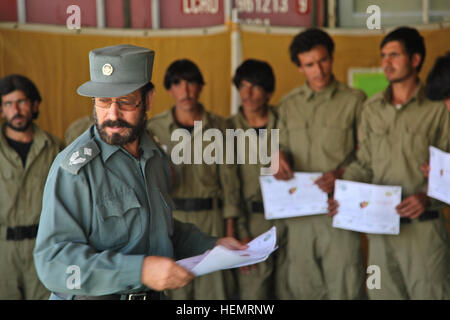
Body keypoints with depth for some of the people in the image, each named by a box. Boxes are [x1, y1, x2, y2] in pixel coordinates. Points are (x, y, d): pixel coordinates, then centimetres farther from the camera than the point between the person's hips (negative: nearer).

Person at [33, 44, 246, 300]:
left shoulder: (155, 156, 5)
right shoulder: (75, 167, -18)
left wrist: (212, 246, 5)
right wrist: (139, 271, -32)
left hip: (155, 295, 6)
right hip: (93, 298, -6)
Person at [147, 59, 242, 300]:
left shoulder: (217, 126, 6)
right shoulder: (154, 128, 5)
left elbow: (229, 177, 6)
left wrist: (230, 225, 3)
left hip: (211, 219, 0)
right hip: (169, 218, 0)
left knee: (214, 288, -2)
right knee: (173, 289, -1)